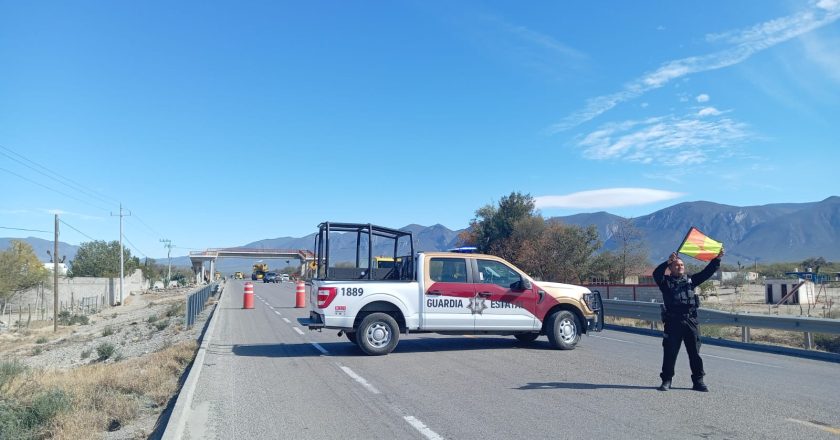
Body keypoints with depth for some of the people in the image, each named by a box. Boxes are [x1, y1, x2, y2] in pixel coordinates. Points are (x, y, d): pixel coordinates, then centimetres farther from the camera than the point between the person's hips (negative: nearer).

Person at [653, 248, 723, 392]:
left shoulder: (690, 280, 18)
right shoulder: (666, 282, 7)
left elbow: (706, 273, 10)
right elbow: (656, 274, -12)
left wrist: (717, 259, 0)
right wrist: (667, 262, -24)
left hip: (691, 321, 3)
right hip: (673, 322, -3)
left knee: (695, 353, 5)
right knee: (670, 352, 0)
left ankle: (698, 381, 13)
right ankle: (666, 380, 9)